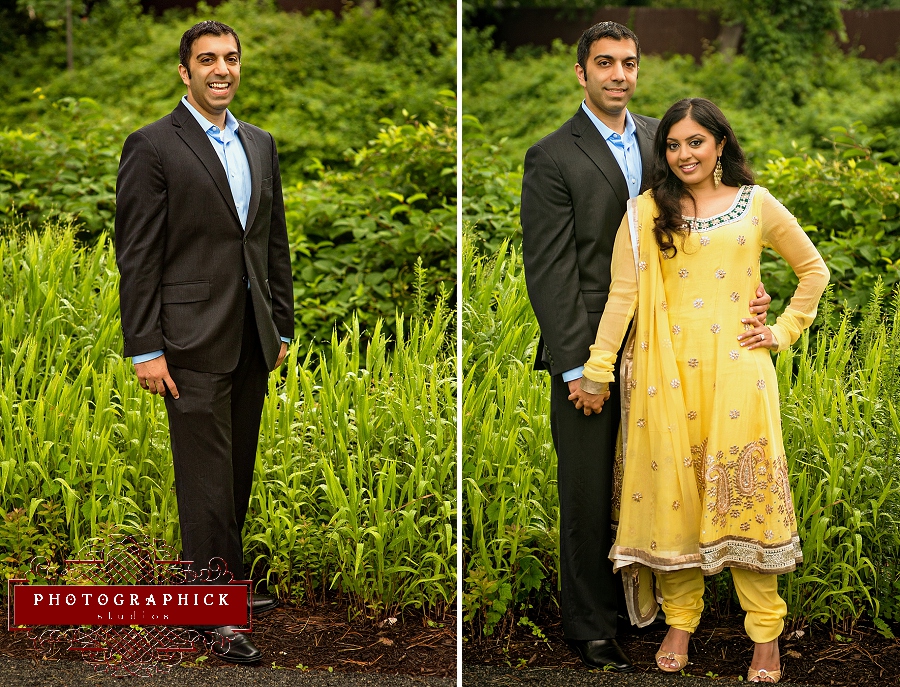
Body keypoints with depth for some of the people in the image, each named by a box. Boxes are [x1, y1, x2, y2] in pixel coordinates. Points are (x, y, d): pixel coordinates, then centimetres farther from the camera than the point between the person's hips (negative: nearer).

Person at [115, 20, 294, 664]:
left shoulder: (260, 145, 14)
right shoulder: (153, 146, -6)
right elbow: (137, 255, -9)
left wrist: (282, 327, 14)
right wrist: (145, 349, -13)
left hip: (252, 342, 6)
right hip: (195, 341, -6)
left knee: (238, 472, 13)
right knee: (207, 478, -4)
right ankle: (216, 615, 2)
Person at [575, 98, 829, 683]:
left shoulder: (757, 206, 8)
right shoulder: (645, 212, 7)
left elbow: (814, 270, 17)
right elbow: (622, 294, 3)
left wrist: (785, 331, 7)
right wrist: (596, 371, -2)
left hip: (737, 367, -1)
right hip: (667, 371, 1)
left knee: (743, 493, -3)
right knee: (672, 487, 2)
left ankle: (767, 634, 3)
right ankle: (680, 621, 15)